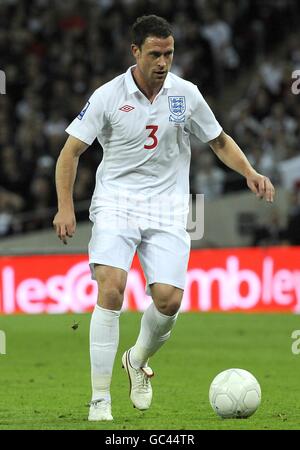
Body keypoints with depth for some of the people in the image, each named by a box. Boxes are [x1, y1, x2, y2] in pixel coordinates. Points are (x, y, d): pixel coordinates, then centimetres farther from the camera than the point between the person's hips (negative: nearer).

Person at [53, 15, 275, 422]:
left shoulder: (186, 94, 2)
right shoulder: (108, 96, -5)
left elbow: (220, 142, 15)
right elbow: (71, 151, 0)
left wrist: (250, 172, -2)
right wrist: (65, 207, -10)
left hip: (167, 209, 2)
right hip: (116, 202, -2)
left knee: (169, 299, -12)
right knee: (111, 287, -23)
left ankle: (138, 361, 23)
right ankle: (100, 399, -17)